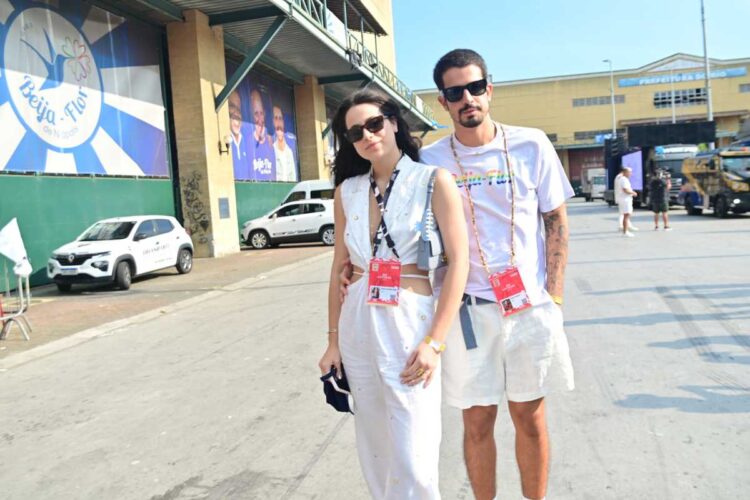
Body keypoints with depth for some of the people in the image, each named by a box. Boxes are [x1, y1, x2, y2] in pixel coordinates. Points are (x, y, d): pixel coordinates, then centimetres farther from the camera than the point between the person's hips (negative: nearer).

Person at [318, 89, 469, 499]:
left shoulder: (434, 181, -4)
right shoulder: (346, 191, 8)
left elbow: (458, 262, -9)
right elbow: (339, 268, 12)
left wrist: (435, 342, -15)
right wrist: (334, 340, 11)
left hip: (410, 323, -4)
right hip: (357, 326, 5)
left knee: (412, 457, -2)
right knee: (374, 448, 16)